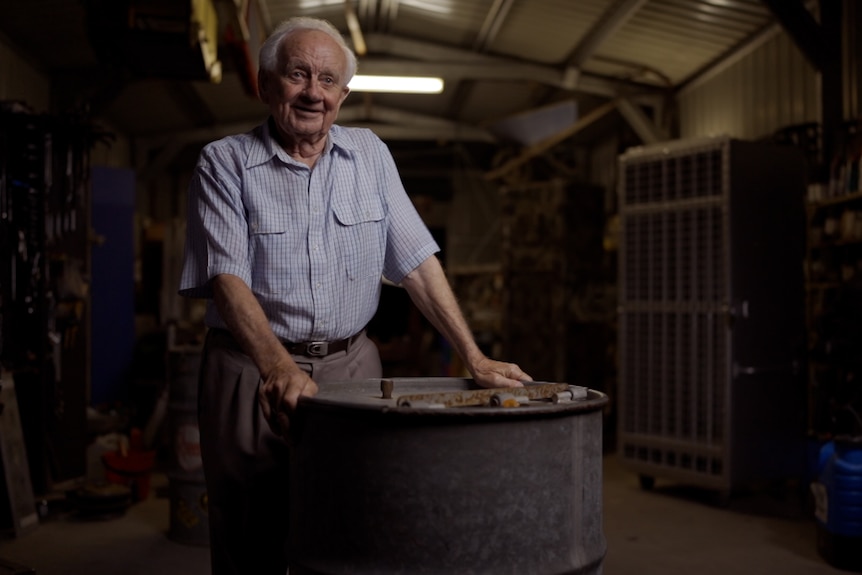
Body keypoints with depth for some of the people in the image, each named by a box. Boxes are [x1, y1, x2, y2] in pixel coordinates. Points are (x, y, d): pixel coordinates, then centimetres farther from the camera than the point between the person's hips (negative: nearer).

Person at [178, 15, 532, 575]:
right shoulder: (225, 162, -2)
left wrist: (475, 358, -4)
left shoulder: (370, 154, 8)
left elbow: (416, 261, 5)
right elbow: (226, 277, -14)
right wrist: (279, 367, -30)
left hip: (351, 367, 3)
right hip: (252, 372, -2)